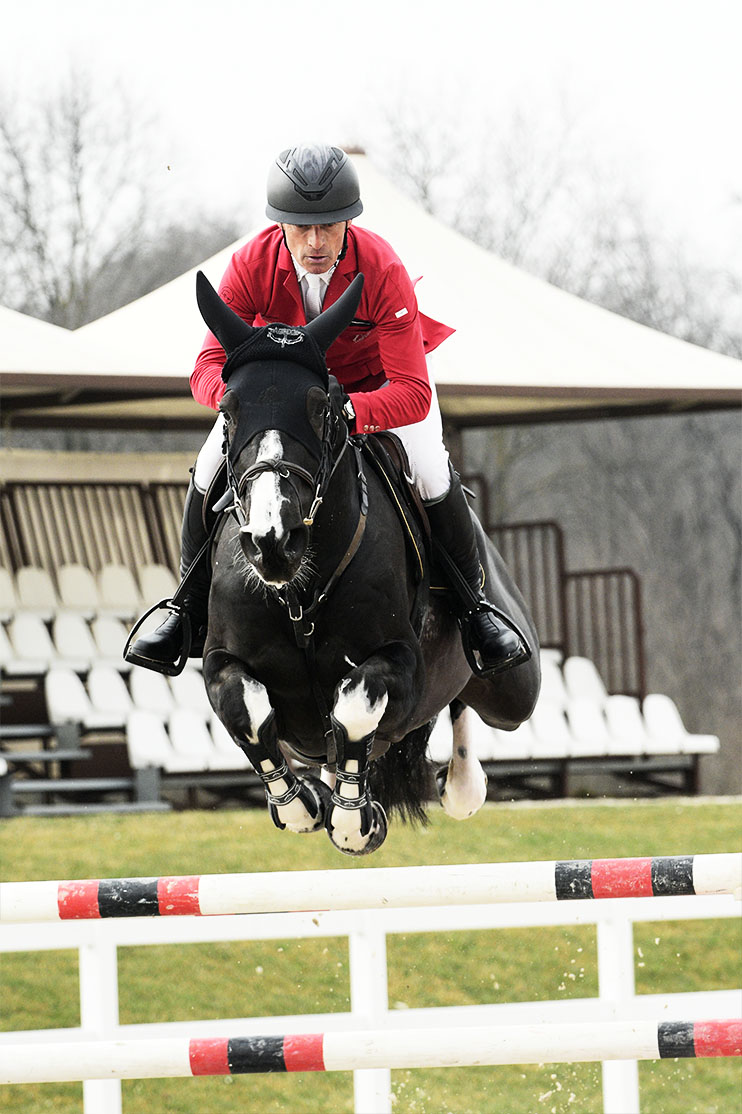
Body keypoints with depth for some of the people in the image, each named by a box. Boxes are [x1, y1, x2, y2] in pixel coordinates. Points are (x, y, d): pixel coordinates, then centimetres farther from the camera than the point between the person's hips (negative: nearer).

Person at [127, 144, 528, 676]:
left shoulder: (383, 269, -36)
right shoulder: (251, 266, -30)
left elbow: (413, 393, -39)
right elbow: (208, 369, -29)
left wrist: (348, 411, -58)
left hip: (374, 376, -2)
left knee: (431, 472, -23)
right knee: (211, 468, -13)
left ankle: (473, 604, 2)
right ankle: (192, 609, 9)